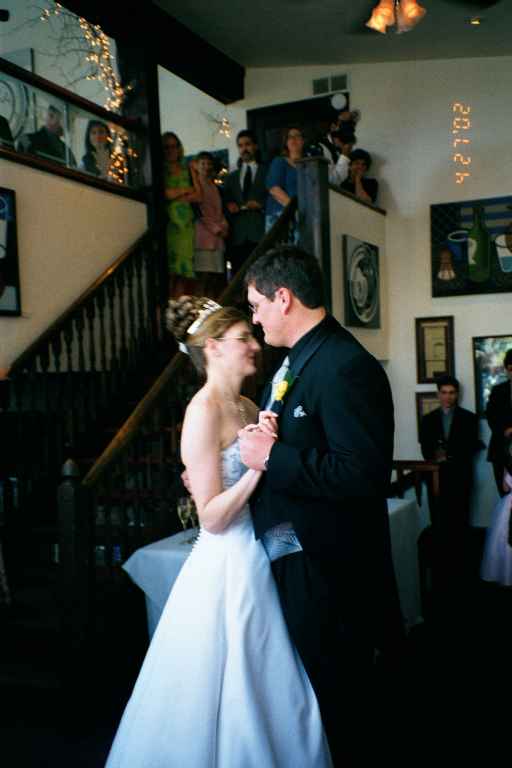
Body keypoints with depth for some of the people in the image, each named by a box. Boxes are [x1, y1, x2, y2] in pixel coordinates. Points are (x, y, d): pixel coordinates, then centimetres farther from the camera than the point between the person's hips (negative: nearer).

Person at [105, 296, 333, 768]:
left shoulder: (247, 407, 9)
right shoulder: (204, 411, -16)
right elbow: (211, 517, -18)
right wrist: (258, 465, -25)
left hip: (260, 560, 9)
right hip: (227, 567, -8)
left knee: (268, 688, 18)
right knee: (229, 691, 6)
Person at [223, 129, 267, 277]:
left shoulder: (267, 172, 15)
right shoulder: (231, 177, 26)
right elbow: (225, 201, 21)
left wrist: (261, 205, -9)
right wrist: (229, 206, -1)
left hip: (261, 233, -3)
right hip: (238, 236, 3)